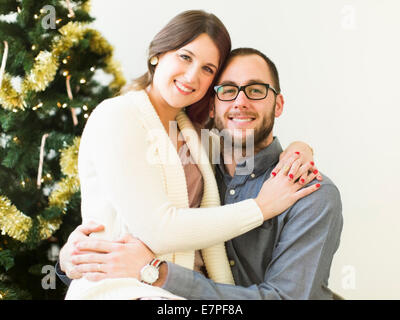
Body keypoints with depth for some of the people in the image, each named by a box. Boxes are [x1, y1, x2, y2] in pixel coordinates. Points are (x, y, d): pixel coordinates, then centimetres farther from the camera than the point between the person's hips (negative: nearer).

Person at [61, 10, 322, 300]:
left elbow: (209, 228, 7)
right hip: (118, 288, -6)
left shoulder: (191, 131, 13)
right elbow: (158, 231, -18)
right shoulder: (115, 116, -10)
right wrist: (261, 208, -11)